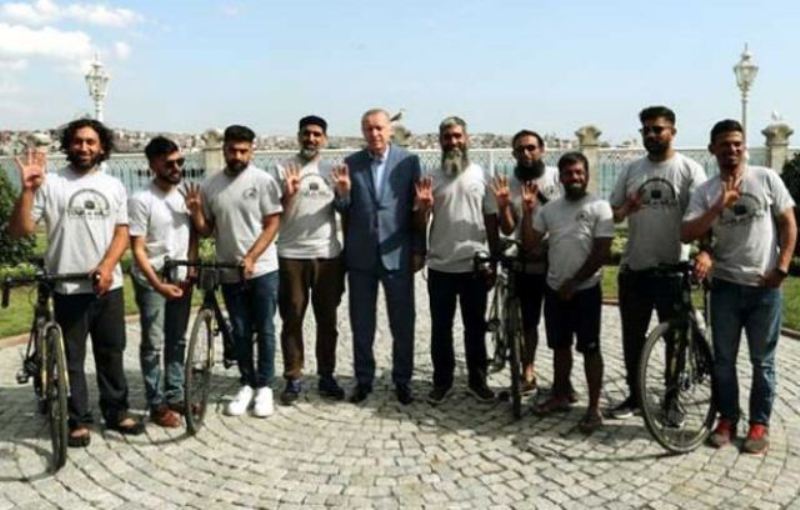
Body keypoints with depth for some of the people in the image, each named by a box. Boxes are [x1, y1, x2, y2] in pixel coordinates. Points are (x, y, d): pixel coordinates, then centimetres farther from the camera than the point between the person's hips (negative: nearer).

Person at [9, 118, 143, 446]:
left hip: (109, 285, 3)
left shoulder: (113, 186, 8)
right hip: (68, 287, -3)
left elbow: (122, 232, 4)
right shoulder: (50, 184, -3)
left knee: (111, 352, 12)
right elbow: (20, 230, -7)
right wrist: (28, 190, -20)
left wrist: (107, 266, -12)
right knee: (71, 357, 5)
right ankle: (78, 420, 16)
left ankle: (116, 412, 24)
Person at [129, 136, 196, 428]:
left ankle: (175, 396, 24)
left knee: (177, 341, 13)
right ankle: (156, 405, 9)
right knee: (153, 345, 1)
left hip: (181, 278, 6)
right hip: (151, 281, -6)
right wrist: (158, 284, -24)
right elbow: (138, 250, -16)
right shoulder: (141, 200, -14)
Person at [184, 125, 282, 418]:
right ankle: (247, 385, 24)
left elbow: (272, 224, -8)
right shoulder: (209, 186, 3)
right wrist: (195, 211, -12)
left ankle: (264, 387, 16)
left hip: (263, 269, -3)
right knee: (240, 332, 11)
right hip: (229, 273, 3)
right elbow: (206, 231, 8)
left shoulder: (263, 181, -7)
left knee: (264, 330, 4)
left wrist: (251, 258, -17)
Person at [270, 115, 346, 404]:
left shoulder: (331, 171, 7)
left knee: (327, 320, 9)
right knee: (292, 320, 4)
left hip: (328, 255, 2)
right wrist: (288, 194, -18)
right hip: (292, 256, -2)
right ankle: (293, 378, 13)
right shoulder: (283, 169, 1)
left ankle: (326, 376, 19)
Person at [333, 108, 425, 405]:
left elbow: (417, 208, 0)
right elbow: (344, 210, 5)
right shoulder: (351, 164, 2)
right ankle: (363, 380, 25)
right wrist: (343, 193, -17)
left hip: (398, 254, -1)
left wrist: (419, 250, -2)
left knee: (403, 324, 7)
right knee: (361, 324, 11)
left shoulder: (409, 161, -2)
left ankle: (402, 380, 21)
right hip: (361, 255, 2)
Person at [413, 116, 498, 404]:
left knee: (475, 326, 11)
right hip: (440, 266, 0)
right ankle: (442, 381, 21)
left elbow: (491, 219, 4)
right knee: (440, 327, 9)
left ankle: (478, 380, 23)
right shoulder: (431, 178, 1)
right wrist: (422, 206, -21)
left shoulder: (481, 175, 1)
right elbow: (420, 225, 1)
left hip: (475, 265, 0)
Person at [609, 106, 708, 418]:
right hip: (634, 268, 4)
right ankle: (634, 395, 26)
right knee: (632, 337, 12)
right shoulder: (631, 170, 8)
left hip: (672, 269, -4)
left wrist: (705, 251, -30)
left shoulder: (689, 169, -5)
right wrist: (625, 210, -14)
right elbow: (612, 213, 10)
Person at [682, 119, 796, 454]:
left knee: (762, 361, 7)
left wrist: (782, 267, -8)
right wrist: (719, 206, -21)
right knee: (723, 359, 8)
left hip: (765, 286, -1)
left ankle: (760, 423, 19)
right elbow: (687, 235, -11)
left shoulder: (766, 178, -1)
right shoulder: (705, 192, 1)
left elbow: (789, 223, 1)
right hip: (725, 285, 1)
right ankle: (727, 418, 22)